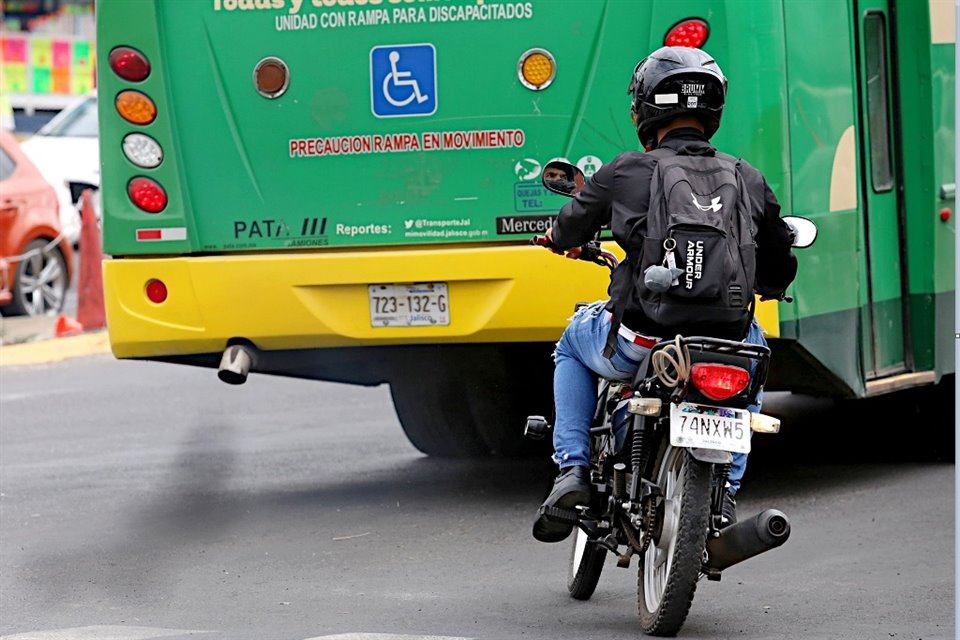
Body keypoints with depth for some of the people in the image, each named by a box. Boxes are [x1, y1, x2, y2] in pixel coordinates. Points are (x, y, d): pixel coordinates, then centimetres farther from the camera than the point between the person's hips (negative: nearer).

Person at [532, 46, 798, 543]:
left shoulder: (626, 172, -1)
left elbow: (569, 230, 16)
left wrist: (561, 237, 41)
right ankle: (725, 490, 26)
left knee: (574, 343, 33)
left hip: (639, 344, -2)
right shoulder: (748, 180, 6)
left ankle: (573, 471, 20)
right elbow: (780, 271, 16)